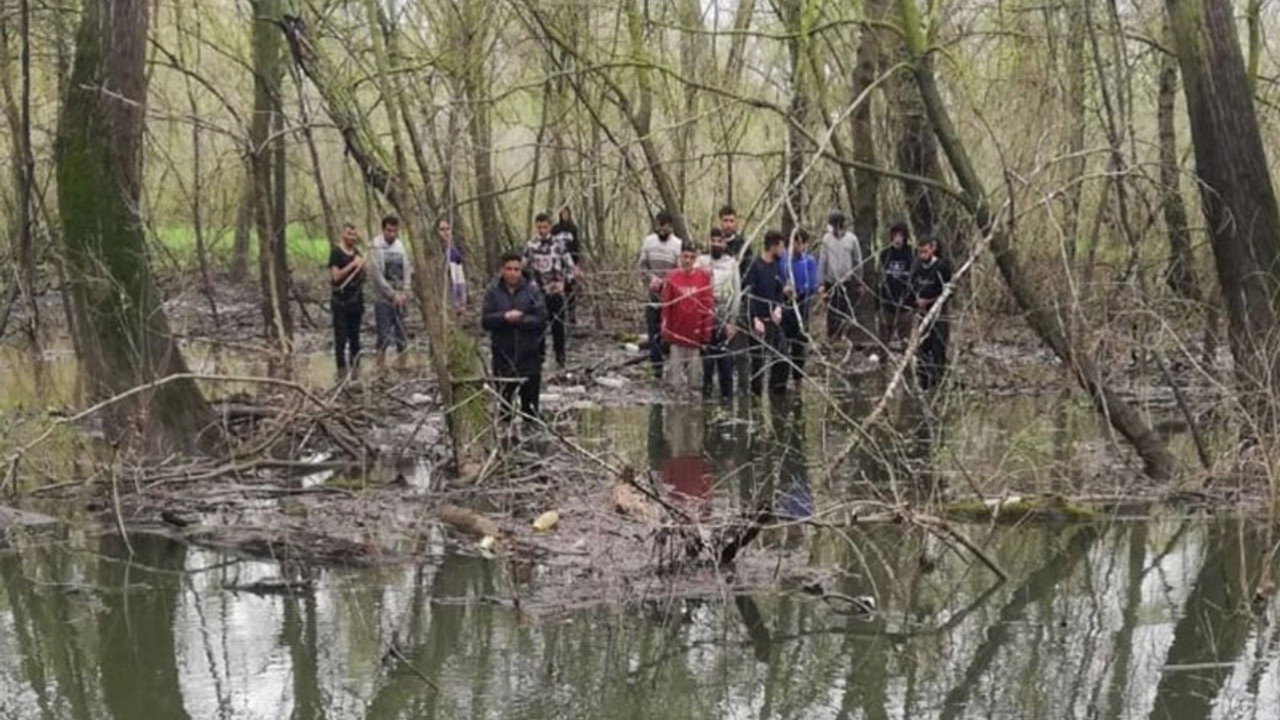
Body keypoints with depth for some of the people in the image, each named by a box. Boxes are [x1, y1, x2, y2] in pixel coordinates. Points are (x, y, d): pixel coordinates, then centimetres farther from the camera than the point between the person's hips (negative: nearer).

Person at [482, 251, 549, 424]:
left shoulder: (533, 291, -3)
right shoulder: (494, 292, 0)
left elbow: (541, 320, -9)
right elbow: (485, 320, -6)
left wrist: (520, 319, -18)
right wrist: (504, 317, -21)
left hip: (529, 356, -1)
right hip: (503, 356, 1)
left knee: (530, 401, 7)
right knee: (504, 400, 9)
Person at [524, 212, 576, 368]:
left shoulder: (558, 245, -2)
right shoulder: (531, 246, 2)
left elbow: (569, 266, 4)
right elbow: (523, 267, 10)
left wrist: (563, 281, -9)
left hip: (556, 291, -1)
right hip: (538, 291, 1)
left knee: (558, 324, 1)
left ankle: (560, 356, 10)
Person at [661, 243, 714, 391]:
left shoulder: (704, 277, -2)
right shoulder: (672, 277, -1)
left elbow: (709, 306, 0)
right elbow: (666, 306, 4)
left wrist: (706, 333, -3)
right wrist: (665, 331, 3)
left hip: (695, 333, 0)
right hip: (676, 333, 0)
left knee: (694, 365, 6)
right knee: (676, 367, 4)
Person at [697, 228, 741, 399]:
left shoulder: (732, 263, 3)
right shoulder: (701, 262, 4)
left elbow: (737, 293, 2)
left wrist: (732, 320, -2)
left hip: (725, 317, 0)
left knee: (725, 357, 1)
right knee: (707, 354, 1)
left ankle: (727, 392, 7)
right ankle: (707, 387, 10)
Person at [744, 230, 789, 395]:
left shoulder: (775, 266, 9)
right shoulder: (755, 265, -13)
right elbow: (747, 293, -16)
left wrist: (778, 308, -2)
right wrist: (755, 319, -20)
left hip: (774, 319, 7)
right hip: (759, 319, -7)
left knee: (781, 358, 10)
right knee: (759, 360, -2)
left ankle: (778, 391, 21)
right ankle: (756, 393, 6)